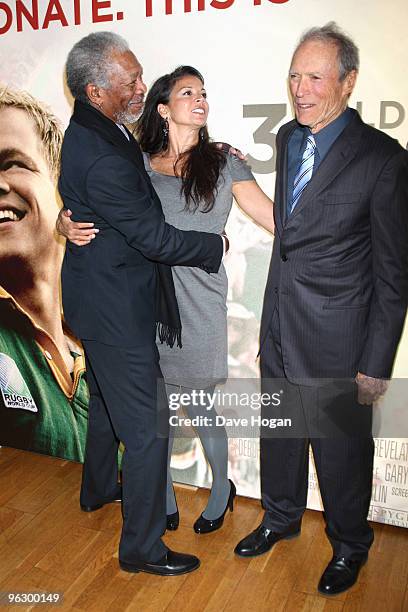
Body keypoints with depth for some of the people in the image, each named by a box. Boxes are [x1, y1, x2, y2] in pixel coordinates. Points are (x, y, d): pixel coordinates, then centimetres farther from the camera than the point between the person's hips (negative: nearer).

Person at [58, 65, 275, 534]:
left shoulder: (224, 165, 5)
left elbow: (277, 219, 2)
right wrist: (68, 226, -13)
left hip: (199, 301, -1)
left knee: (198, 404, 6)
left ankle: (222, 489, 34)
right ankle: (164, 496, 33)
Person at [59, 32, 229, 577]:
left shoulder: (92, 129, 5)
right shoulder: (101, 157, -27)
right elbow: (154, 237, -23)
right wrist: (217, 244, -7)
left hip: (101, 297, 11)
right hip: (115, 307, -11)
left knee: (109, 400, 27)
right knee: (147, 426, 1)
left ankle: (98, 489, 51)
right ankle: (141, 547, 18)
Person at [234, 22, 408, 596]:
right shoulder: (287, 138, 5)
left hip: (336, 339, -6)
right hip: (279, 325, 6)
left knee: (341, 447, 12)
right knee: (279, 432, 22)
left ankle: (349, 545, 40)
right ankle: (282, 517, 48)